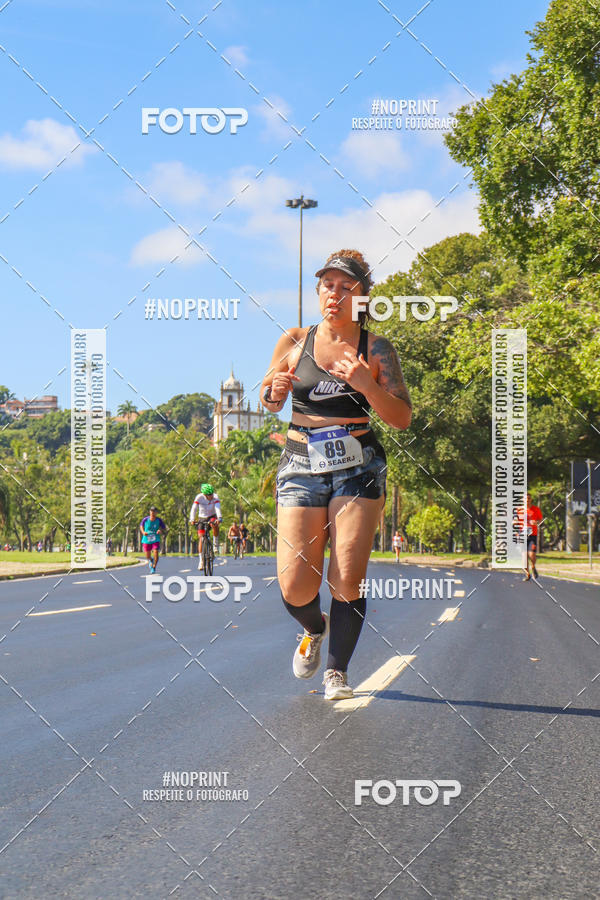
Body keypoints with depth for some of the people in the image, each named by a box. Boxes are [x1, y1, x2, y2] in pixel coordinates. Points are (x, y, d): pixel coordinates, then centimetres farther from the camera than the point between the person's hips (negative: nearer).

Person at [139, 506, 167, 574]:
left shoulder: (159, 520, -12)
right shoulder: (145, 519, -12)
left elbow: (165, 530, -4)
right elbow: (141, 525, 9)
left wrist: (161, 530, -27)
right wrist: (143, 532, -11)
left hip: (156, 540, -1)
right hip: (146, 540, 1)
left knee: (156, 553, -18)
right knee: (148, 557, 9)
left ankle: (154, 568, 4)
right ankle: (151, 560, 48)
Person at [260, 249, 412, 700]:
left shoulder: (377, 349, 1)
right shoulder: (294, 341, 6)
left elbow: (402, 418, -2)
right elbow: (267, 398, 16)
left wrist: (365, 384, -18)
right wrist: (273, 393, -8)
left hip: (358, 467, -1)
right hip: (302, 464, 1)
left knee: (347, 579, -10)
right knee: (295, 587, -5)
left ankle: (337, 670, 7)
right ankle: (314, 629, 30)